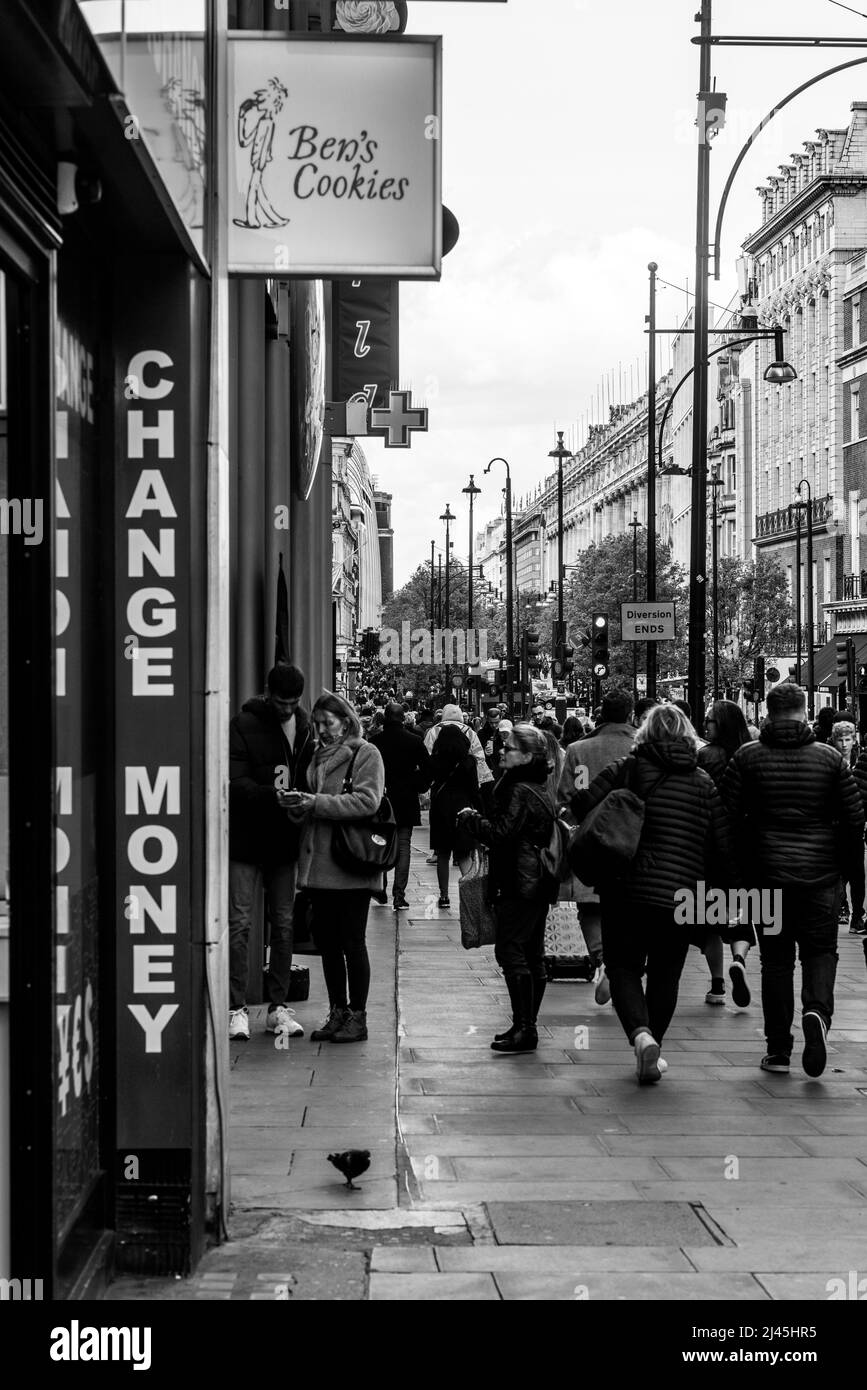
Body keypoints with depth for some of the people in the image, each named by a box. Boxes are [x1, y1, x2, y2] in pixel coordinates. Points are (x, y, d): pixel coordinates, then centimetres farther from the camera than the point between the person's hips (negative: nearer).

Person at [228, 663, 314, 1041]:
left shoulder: (304, 727, 7)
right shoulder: (244, 725, -8)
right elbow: (235, 783, -15)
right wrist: (272, 794, -30)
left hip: (284, 841, 5)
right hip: (246, 840, -5)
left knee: (284, 924, 8)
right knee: (240, 924, -3)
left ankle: (278, 1006, 15)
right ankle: (237, 1008, 1)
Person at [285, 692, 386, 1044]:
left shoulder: (365, 754, -4)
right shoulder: (317, 756, 17)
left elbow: (367, 801, -17)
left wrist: (316, 803, -19)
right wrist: (297, 806, -2)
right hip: (318, 864, 7)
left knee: (352, 942, -1)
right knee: (326, 942, 9)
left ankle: (357, 1016, 7)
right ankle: (337, 1013, 17)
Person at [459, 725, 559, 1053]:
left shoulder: (519, 791, -15)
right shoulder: (541, 791, 15)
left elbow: (499, 834, -20)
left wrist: (471, 818, -4)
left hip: (518, 884, -10)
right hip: (539, 884, 10)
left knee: (510, 951, -10)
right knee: (533, 955, 11)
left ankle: (524, 1028, -13)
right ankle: (527, 1025, 17)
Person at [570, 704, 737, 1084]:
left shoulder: (627, 770, -1)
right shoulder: (704, 784, 7)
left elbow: (584, 806, -12)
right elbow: (723, 845, 4)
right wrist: (723, 890, 15)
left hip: (627, 891, -2)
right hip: (682, 895, 2)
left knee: (624, 967, 7)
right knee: (665, 975, 16)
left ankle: (640, 1033, -17)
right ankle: (651, 1054, 18)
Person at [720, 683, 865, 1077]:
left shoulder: (748, 757, -1)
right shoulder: (830, 758, 0)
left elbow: (727, 815, -3)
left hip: (768, 872, 0)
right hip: (821, 874, 0)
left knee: (776, 959, 9)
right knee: (820, 950, 11)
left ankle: (778, 1049, 9)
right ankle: (817, 1012, -17)